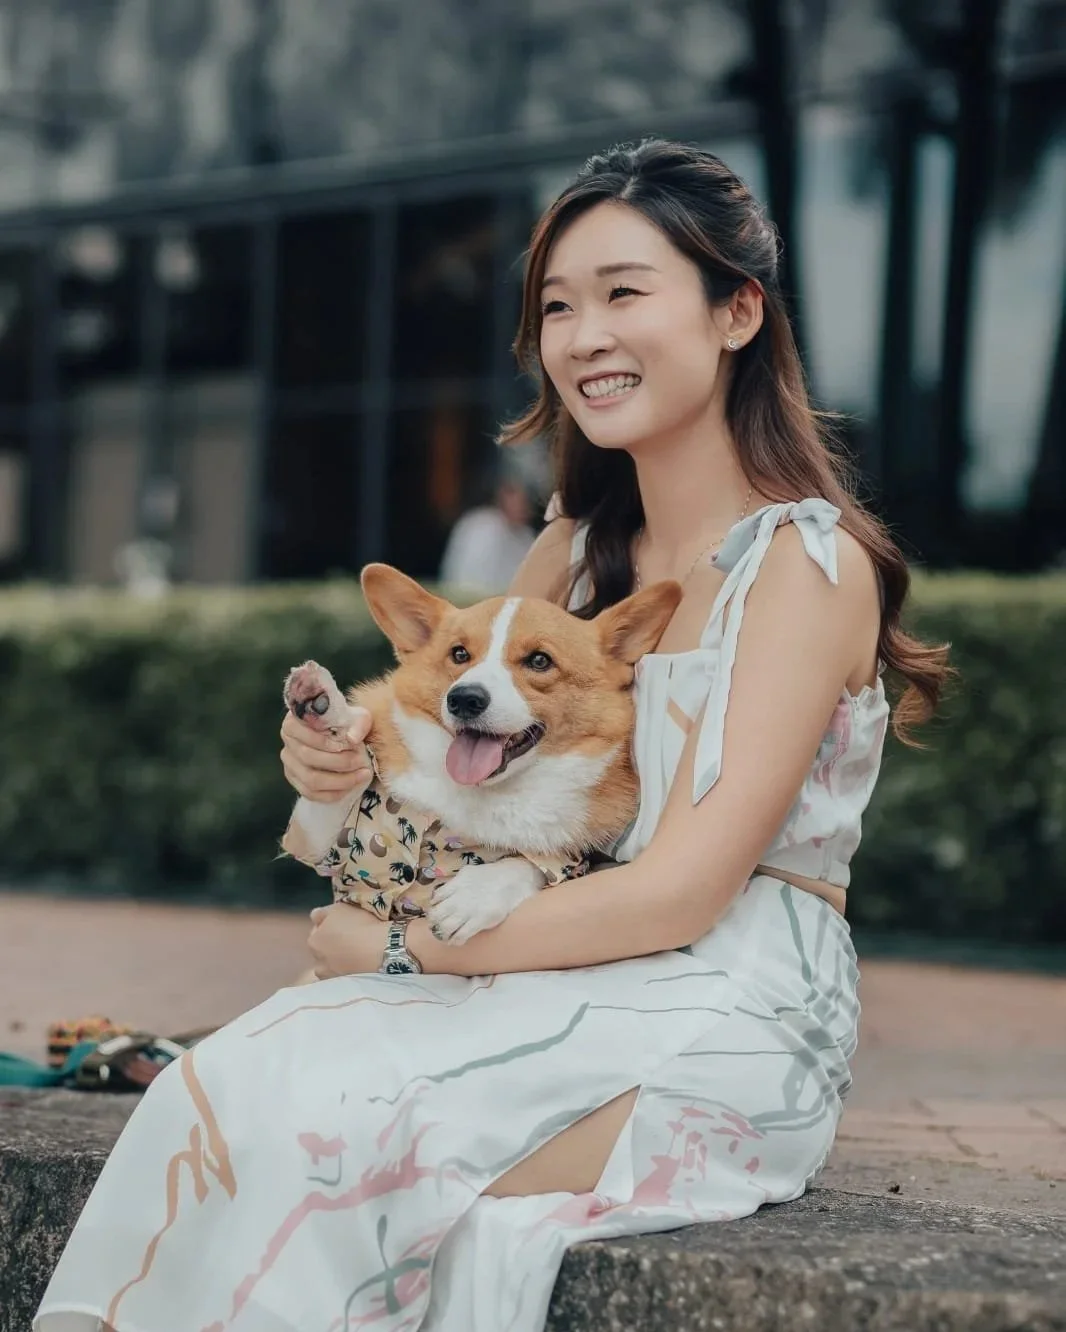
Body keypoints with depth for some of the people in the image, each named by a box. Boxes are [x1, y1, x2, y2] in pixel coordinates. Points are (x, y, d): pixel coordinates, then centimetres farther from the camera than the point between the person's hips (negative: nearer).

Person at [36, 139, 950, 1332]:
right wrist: (347, 762, -5)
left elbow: (682, 891, -15)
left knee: (301, 1126, -25)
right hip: (574, 995, 6)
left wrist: (406, 949, -11)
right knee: (222, 1088, -20)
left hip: (733, 1023, -6)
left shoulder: (806, 560, -9)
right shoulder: (570, 557, 14)